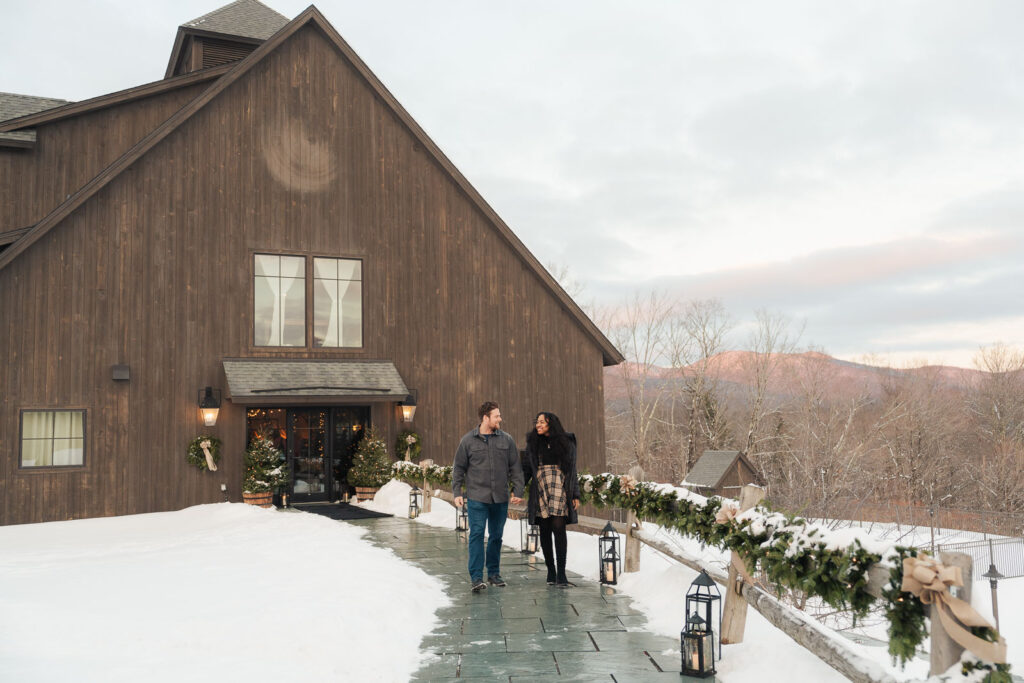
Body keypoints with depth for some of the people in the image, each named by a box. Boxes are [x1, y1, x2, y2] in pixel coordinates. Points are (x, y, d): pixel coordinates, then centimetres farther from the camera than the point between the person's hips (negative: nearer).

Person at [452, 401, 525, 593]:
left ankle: (494, 573, 23)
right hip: (477, 498, -3)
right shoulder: (468, 440, 1)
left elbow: (515, 467, 8)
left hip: (500, 498, 3)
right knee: (477, 535, -8)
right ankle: (476, 577, -5)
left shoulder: (506, 439, 6)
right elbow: (458, 468, 6)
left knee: (497, 536, 11)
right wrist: (457, 493, 0)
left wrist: (518, 492, 3)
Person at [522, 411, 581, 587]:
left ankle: (561, 574, -8)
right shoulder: (533, 443, 9)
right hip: (540, 491, 2)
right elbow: (526, 468, 10)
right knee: (545, 531, 3)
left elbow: (572, 470, 8)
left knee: (559, 529, -11)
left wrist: (575, 495, 3)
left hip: (559, 490, -2)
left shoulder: (566, 442, 5)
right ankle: (550, 571, 15)